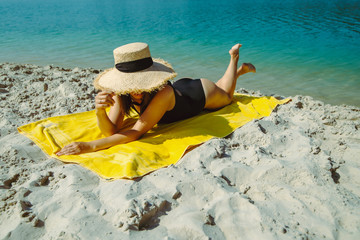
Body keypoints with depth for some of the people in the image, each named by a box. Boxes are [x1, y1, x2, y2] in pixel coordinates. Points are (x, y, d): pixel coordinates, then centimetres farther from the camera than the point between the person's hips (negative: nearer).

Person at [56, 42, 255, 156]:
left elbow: (136, 133, -50)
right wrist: (100, 111, -54)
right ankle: (238, 68, 56)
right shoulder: (121, 92, -32)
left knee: (226, 96, 32)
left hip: (202, 92, -4)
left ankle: (235, 59, 51)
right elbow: (112, 132, -33)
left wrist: (90, 146, -57)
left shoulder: (163, 93, -49)